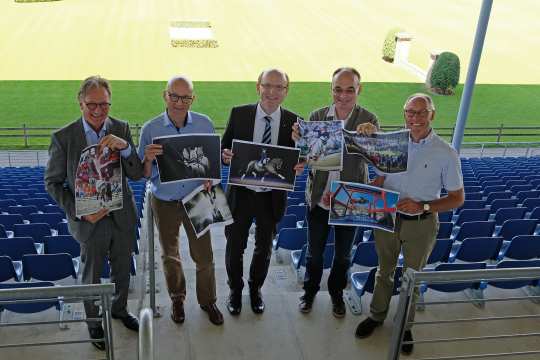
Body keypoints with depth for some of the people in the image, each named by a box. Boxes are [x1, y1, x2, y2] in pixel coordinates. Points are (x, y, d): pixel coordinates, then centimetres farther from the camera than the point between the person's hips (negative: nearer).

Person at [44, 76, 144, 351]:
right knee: (92, 276, 16)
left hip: (124, 217, 3)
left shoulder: (121, 129, -7)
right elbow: (52, 183, -6)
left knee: (122, 269, 22)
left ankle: (120, 309, 48)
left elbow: (137, 174, -9)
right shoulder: (63, 137, -14)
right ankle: (93, 322, 41)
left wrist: (125, 147, -27)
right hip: (90, 221, -2)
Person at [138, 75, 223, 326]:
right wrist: (148, 159, -31)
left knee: (204, 255, 8)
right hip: (165, 202, 0)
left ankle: (208, 301, 32)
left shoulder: (205, 124, -9)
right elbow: (144, 175, -9)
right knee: (170, 255, 18)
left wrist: (210, 178, -16)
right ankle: (177, 298, 42)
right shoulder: (150, 129, -13)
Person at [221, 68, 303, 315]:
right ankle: (235, 290, 41)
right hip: (240, 193, 0)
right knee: (234, 247, 15)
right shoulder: (239, 114, -8)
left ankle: (255, 289, 46)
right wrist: (225, 155, -24)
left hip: (272, 197, 1)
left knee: (264, 248, 20)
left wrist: (299, 166, -24)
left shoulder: (293, 121, -7)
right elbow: (224, 148, -2)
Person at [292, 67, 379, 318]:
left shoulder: (369, 121, -11)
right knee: (314, 252, 18)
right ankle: (310, 291, 43)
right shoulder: (317, 116, -7)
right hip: (319, 199, 1)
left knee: (343, 254, 20)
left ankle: (337, 293, 45)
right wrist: (299, 141, -34)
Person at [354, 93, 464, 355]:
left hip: (421, 225, -2)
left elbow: (457, 198, -9)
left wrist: (422, 207, -23)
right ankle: (377, 315, 44)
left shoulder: (446, 154, -15)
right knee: (385, 271, 21)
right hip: (387, 219, 2)